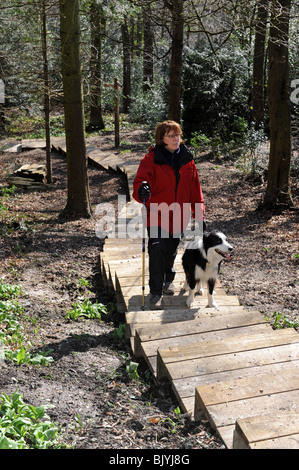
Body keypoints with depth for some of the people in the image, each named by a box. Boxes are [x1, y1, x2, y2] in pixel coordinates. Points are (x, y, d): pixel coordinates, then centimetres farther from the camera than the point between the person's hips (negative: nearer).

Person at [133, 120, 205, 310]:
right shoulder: (151, 159, -7)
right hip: (157, 213, -4)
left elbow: (195, 187, 11)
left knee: (172, 249, 16)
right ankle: (156, 292, -3)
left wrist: (199, 213, 8)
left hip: (179, 214, 4)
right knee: (157, 249, -13)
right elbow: (140, 181, -11)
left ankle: (168, 280, 40)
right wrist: (142, 189, -36)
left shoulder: (187, 159, 7)